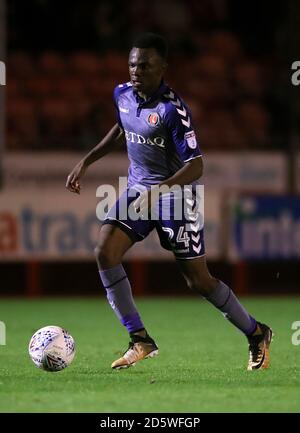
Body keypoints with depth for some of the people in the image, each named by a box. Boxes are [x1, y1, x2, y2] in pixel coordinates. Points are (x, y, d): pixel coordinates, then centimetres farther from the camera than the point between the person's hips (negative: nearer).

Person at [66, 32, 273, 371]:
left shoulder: (172, 109, -23)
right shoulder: (122, 94, -2)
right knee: (104, 251, -17)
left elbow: (196, 166, -25)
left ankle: (256, 334, 25)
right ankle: (140, 341, -10)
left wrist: (159, 190, -38)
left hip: (176, 192, -6)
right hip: (137, 189, 6)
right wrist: (86, 162, 16)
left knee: (199, 280, 0)